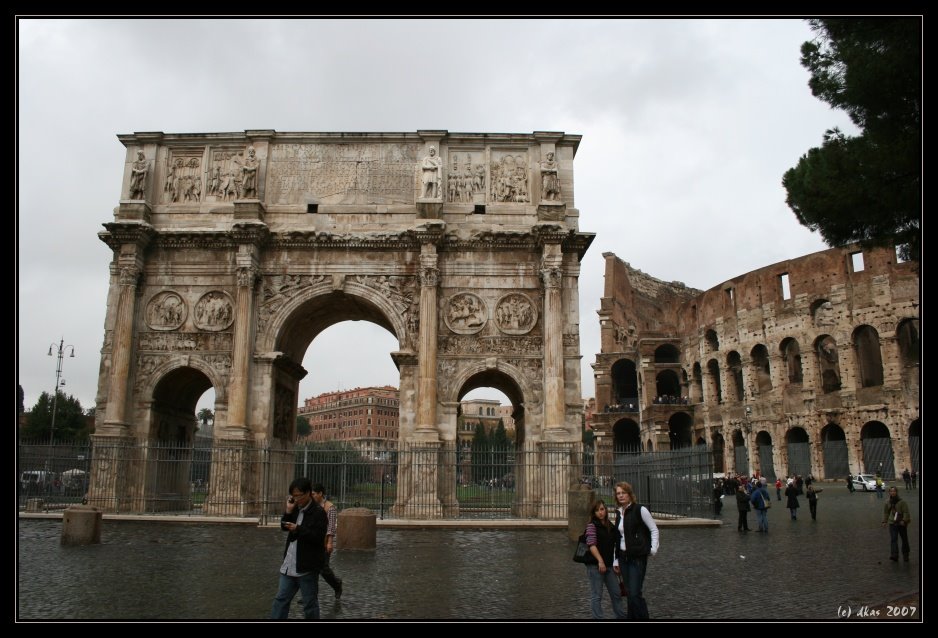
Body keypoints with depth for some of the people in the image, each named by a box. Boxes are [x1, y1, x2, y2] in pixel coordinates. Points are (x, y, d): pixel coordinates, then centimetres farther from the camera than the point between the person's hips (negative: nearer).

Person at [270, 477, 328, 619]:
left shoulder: (318, 512, -15)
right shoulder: (296, 509, 8)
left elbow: (319, 537, -20)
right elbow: (284, 527, 7)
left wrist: (298, 529, -27)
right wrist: (288, 511, -8)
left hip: (307, 566, -7)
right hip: (290, 565, 7)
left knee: (310, 603, 5)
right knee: (281, 599, 12)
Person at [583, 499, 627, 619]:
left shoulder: (611, 527, 12)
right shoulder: (592, 525, -7)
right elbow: (591, 544, -17)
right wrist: (600, 561, -22)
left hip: (609, 565, 7)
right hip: (595, 565, -7)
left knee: (616, 593, 14)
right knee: (596, 596, 0)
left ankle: (622, 616, 27)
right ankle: (598, 617, 8)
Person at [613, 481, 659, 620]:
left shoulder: (640, 510, -8)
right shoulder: (619, 513, 11)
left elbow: (654, 529, -5)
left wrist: (653, 549, -14)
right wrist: (616, 560, 15)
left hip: (637, 558, -6)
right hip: (623, 557, 6)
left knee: (635, 594, -11)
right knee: (630, 594, 10)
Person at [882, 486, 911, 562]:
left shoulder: (902, 502, -11)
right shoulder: (888, 503, 2)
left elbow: (906, 512, -13)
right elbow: (885, 512, 9)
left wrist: (904, 520, -24)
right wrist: (884, 521, 3)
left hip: (902, 524, -2)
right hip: (892, 523, 2)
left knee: (904, 540, 10)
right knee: (893, 539, -10)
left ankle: (905, 555, 25)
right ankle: (894, 555, -17)